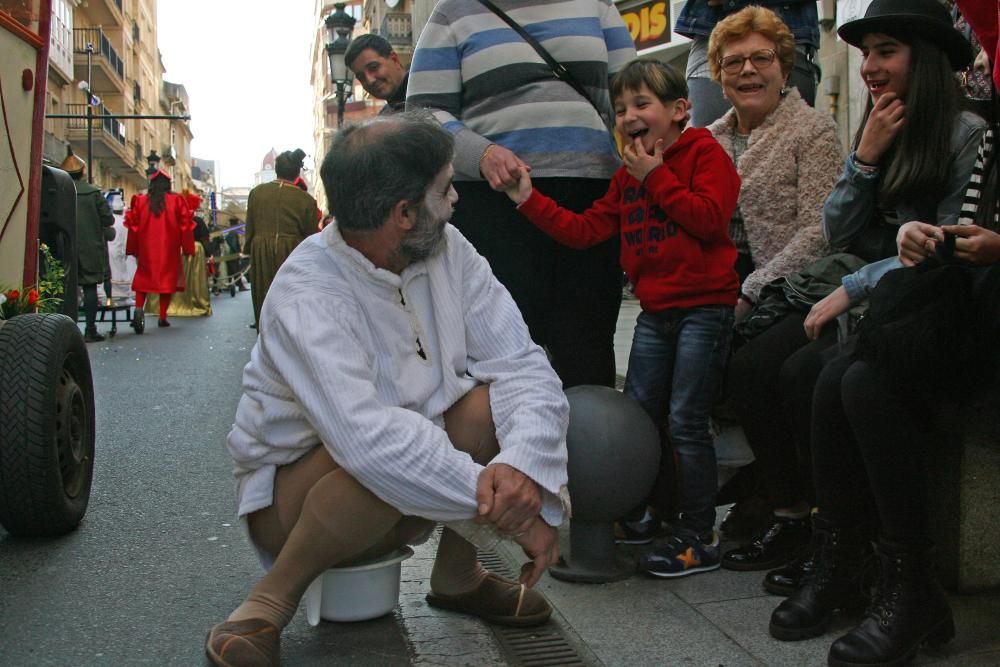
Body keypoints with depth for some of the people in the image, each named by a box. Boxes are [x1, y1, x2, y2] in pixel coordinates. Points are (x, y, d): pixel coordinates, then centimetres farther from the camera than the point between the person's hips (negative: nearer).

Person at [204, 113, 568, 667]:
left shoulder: (448, 252, -8)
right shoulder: (307, 294, -27)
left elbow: (523, 365, -15)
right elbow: (369, 439, -41)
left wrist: (522, 465, -35)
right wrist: (504, 507, -39)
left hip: (416, 494, 6)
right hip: (295, 494, -5)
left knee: (495, 403, -20)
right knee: (384, 468, -37)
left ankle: (457, 577, 3)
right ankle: (269, 601, -10)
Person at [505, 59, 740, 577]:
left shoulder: (704, 153, -5)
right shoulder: (628, 176, 16)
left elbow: (710, 217, -21)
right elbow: (586, 229, 9)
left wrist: (656, 178, -14)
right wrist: (529, 199, 2)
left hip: (703, 307, -7)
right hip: (655, 311, 8)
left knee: (686, 423, -5)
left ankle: (698, 537, 6)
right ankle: (641, 517, 28)